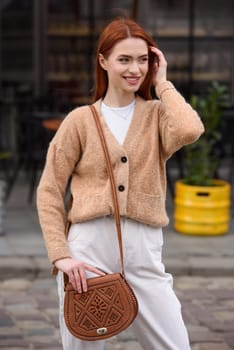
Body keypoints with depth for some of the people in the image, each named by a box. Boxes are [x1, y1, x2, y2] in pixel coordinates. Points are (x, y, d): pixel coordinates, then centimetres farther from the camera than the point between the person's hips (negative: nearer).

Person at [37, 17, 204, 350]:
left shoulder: (157, 114, 7)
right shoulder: (81, 120, 4)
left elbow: (190, 130, -18)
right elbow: (49, 192, 2)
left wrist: (162, 84, -3)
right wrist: (60, 255, -8)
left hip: (143, 251, 1)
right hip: (88, 249, -1)